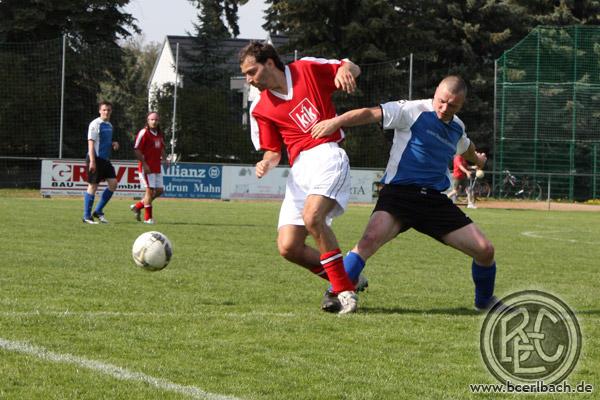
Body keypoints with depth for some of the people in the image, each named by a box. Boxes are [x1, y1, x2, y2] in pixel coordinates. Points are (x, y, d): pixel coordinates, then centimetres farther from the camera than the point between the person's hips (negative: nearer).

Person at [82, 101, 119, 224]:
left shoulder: (109, 125, 15)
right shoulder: (95, 124, -10)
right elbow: (91, 142, -15)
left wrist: (114, 144, 6)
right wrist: (92, 161, -21)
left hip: (105, 159, 8)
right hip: (96, 158, -8)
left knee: (113, 183, -1)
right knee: (93, 186, -4)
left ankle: (98, 211, 9)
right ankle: (87, 216, 3)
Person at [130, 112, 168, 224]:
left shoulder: (160, 134, 14)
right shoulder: (143, 133, -10)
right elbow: (137, 150, -13)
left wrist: (165, 158, 8)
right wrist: (144, 164, -19)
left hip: (157, 167, 8)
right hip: (147, 167, -8)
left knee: (159, 190, 7)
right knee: (150, 190, -9)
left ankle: (138, 206, 21)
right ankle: (148, 218, -1)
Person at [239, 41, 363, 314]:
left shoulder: (307, 69, 4)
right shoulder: (260, 109, 13)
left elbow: (352, 68, 14)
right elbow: (273, 150, 17)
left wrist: (344, 70, -10)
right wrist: (266, 163, -6)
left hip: (328, 155, -5)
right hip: (298, 168, 5)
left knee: (312, 215, -31)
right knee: (288, 247, -10)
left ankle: (344, 289, -20)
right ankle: (343, 281, 11)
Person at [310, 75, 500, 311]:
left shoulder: (457, 128, 14)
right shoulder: (413, 111, -6)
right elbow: (372, 114, -19)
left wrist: (477, 159, 62)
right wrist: (336, 122, -34)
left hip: (435, 199, 6)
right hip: (399, 192, -6)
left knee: (484, 250, 0)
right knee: (371, 238, -32)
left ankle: (485, 301, 28)